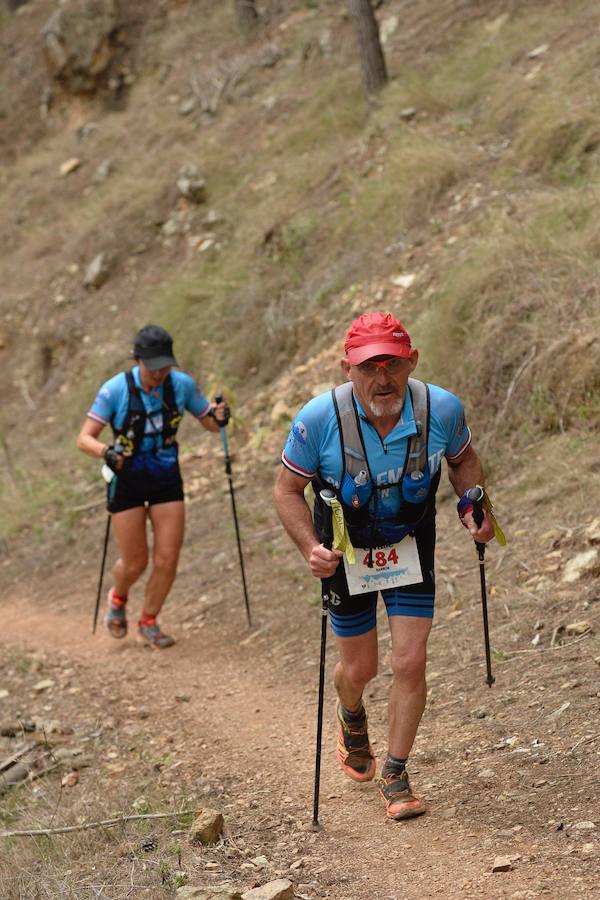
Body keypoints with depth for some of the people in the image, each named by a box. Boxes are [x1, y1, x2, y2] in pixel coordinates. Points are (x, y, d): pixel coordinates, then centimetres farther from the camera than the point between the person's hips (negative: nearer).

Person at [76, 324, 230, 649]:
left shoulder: (182, 384, -9)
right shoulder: (115, 390, -17)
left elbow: (209, 422, 3)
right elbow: (84, 438, -17)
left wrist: (220, 418, -21)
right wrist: (106, 451, -38)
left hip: (166, 479, 2)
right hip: (127, 480, -2)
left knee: (167, 561, -3)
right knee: (135, 563, 3)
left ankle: (148, 624, 21)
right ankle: (118, 598, 39)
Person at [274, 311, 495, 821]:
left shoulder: (442, 409, -22)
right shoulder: (320, 419, -27)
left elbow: (464, 459, 2)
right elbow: (288, 490, -14)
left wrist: (474, 508, -14)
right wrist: (311, 549, -28)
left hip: (411, 548, 1)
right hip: (347, 552, -1)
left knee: (411, 663, -6)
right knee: (359, 670, 10)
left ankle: (395, 776, 14)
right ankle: (352, 719, 48)